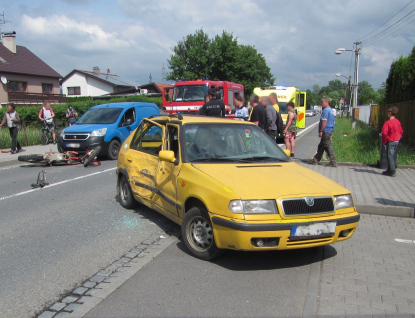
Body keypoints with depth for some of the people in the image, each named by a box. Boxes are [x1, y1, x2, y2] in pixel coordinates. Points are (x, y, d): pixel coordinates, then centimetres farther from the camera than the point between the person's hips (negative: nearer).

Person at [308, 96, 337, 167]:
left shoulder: (326, 110, -14)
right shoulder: (330, 110, 17)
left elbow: (324, 121, -21)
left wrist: (321, 131, -18)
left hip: (326, 131, -10)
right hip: (330, 130, 10)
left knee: (328, 147, -6)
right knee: (321, 146, 15)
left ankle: (333, 162, -4)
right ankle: (315, 160, 23)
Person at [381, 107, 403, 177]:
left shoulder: (388, 122, -17)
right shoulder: (398, 122, 6)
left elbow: (384, 133, -21)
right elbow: (401, 131, 14)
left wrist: (384, 141, -8)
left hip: (390, 142, -7)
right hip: (397, 141, 8)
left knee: (390, 156, -2)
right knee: (394, 156, 13)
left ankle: (392, 172, -2)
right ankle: (390, 170, 22)